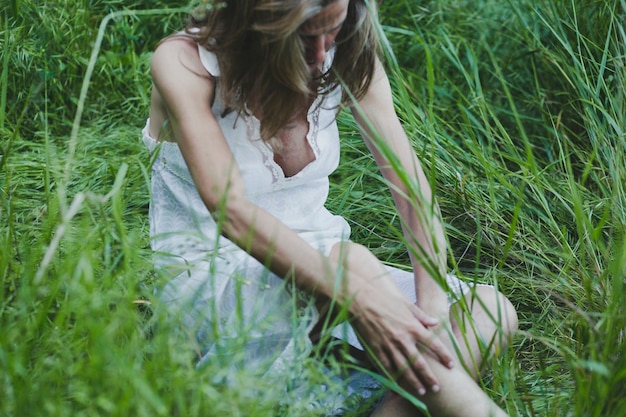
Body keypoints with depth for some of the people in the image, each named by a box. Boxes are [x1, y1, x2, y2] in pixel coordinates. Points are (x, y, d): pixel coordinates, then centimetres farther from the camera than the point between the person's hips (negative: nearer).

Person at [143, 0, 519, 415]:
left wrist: (433, 307, -26)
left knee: (490, 310, -17)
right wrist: (356, 297, -37)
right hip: (210, 277, -4)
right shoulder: (185, 63, -16)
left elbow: (413, 190, -11)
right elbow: (230, 210, -29)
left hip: (313, 263, 5)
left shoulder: (348, 61, -5)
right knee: (349, 260, -36)